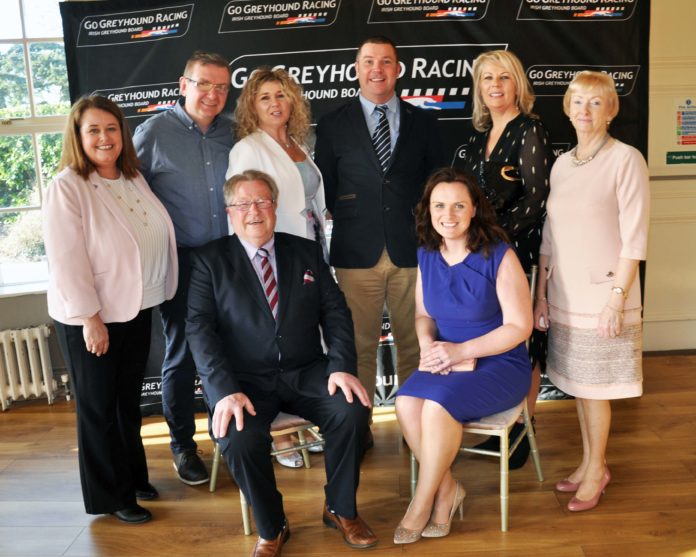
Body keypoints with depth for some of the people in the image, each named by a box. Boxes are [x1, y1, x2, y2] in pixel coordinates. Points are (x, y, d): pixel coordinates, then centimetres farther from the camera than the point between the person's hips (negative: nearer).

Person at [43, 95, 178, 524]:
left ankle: (134, 476, 37)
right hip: (90, 318, -6)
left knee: (129, 401, 20)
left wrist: (158, 293, 10)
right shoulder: (66, 188, -16)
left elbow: (156, 237, 13)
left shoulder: (134, 179, 6)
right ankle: (112, 496, 23)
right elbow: (65, 260, -19)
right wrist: (90, 318, -20)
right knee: (98, 407, 9)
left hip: (137, 310, 7)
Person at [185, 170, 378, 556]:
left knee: (353, 410, -24)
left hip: (306, 374, 2)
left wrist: (341, 365, -13)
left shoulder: (307, 252, 12)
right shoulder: (210, 260, 4)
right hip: (244, 379, -2)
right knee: (239, 439, -31)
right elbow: (200, 328, -6)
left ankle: (340, 509, 3)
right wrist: (225, 390, -21)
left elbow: (335, 312, 5)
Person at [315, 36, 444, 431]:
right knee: (360, 345, 4)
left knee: (414, 344, 8)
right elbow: (324, 190, 9)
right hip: (357, 251, -1)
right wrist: (349, 218, -2)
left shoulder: (423, 123, 11)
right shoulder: (334, 125, 8)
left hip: (412, 249, 1)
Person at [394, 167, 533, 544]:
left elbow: (519, 326, -14)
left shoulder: (499, 256, -14)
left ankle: (422, 504, -7)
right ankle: (447, 489, -3)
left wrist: (461, 350, -22)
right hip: (448, 361, 5)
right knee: (406, 402, -24)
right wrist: (428, 345, -10)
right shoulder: (427, 254, 3)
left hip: (500, 364, -5)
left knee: (438, 405, -30)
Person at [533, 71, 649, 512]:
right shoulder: (561, 165, 9)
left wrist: (616, 297, -16)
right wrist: (541, 293, 9)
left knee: (594, 387, 3)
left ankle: (596, 470, 21)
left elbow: (634, 239, -12)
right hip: (565, 295, 6)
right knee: (577, 383, 14)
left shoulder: (626, 160, -9)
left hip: (602, 295, -6)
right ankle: (589, 462, 30)